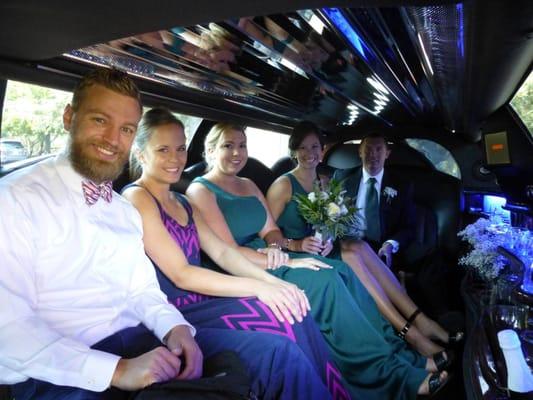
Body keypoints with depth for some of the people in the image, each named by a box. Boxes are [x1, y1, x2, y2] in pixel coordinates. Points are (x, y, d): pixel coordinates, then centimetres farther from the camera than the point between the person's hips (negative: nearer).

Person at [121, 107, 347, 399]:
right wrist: (258, 287, -19)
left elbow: (221, 252, 8)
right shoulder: (136, 198, -8)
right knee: (280, 351, -24)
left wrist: (275, 282, -7)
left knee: (293, 314, -16)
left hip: (200, 304, 7)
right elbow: (180, 275, -16)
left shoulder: (181, 202, 16)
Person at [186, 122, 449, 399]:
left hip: (268, 261, 7)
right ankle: (393, 375, -18)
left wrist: (274, 248, -11)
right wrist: (288, 262, -20)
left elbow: (271, 230, 14)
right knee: (326, 280, -25)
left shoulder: (248, 186, 17)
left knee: (341, 270, -14)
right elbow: (227, 253, -16)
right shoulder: (201, 191, -7)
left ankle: (395, 351, -7)